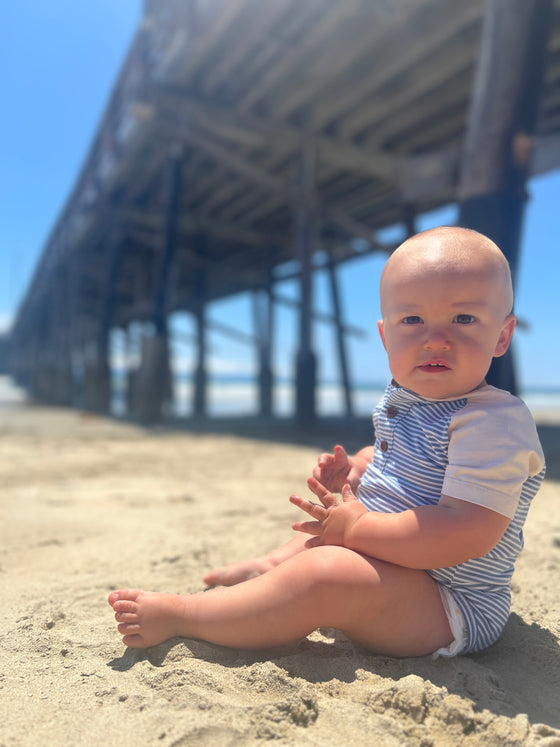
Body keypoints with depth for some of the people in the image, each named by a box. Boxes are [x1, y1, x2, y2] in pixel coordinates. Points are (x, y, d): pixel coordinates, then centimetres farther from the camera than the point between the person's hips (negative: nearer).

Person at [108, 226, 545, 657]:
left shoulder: (495, 423, -25)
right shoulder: (403, 401, 4)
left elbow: (465, 534, -33)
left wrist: (357, 526, -28)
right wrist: (356, 468, 1)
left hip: (455, 607, -9)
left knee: (324, 575, -30)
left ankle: (177, 615, -14)